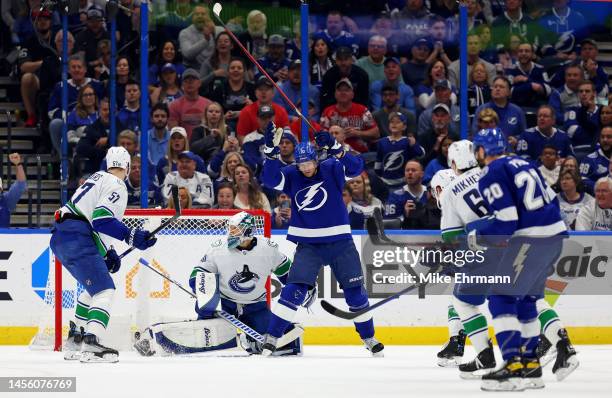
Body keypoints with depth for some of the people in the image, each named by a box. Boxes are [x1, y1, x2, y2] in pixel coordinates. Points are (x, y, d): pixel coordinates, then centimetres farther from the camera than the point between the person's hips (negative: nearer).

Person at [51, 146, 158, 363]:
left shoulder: (98, 178, 23)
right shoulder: (116, 187, -7)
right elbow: (102, 219, -21)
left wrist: (108, 252, 25)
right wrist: (131, 236, -22)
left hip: (60, 238, 10)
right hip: (77, 241, -10)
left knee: (94, 286, 26)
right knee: (105, 290, -15)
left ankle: (74, 341, 27)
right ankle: (91, 344, -32)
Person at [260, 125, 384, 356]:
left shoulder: (331, 170, -5)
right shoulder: (291, 176, -2)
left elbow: (356, 167, -21)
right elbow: (270, 179, -18)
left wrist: (335, 148, -36)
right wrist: (271, 150, -30)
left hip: (339, 241, 0)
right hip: (308, 244, 0)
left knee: (355, 291, 5)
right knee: (294, 290, -13)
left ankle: (368, 337, 23)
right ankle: (271, 337, -7)